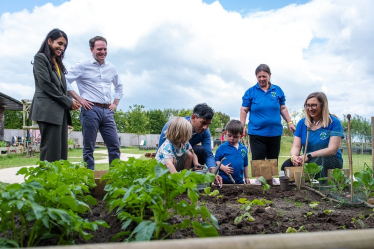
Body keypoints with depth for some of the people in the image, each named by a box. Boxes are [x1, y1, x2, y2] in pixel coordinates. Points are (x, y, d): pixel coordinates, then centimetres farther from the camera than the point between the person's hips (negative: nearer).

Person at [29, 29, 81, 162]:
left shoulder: (58, 63, 25)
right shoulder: (40, 58, 2)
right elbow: (45, 84, -9)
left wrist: (71, 102, 2)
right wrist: (68, 102, -7)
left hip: (61, 111, 8)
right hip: (48, 110, -8)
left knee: (62, 152, 2)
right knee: (51, 152, -12)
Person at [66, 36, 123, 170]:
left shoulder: (111, 68, 17)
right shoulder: (83, 65, 1)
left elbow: (119, 87, 30)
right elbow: (65, 81, -4)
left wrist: (115, 103, 17)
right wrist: (79, 99, -8)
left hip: (107, 111, 5)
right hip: (90, 110, -5)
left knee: (114, 146, 3)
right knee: (89, 147, 1)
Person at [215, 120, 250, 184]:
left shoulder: (243, 149, 7)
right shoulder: (222, 148, -4)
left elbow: (245, 164, 16)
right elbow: (216, 161, -4)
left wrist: (247, 177, 18)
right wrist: (223, 167, -20)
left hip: (239, 181, 4)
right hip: (224, 181, -3)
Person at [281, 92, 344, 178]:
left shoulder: (334, 123, -3)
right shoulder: (302, 123, 10)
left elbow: (332, 150, -13)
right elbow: (296, 147, 3)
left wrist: (308, 156, -25)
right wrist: (294, 156, -23)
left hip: (330, 160, -3)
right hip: (306, 160, 3)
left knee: (318, 162, -38)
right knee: (287, 164, -27)